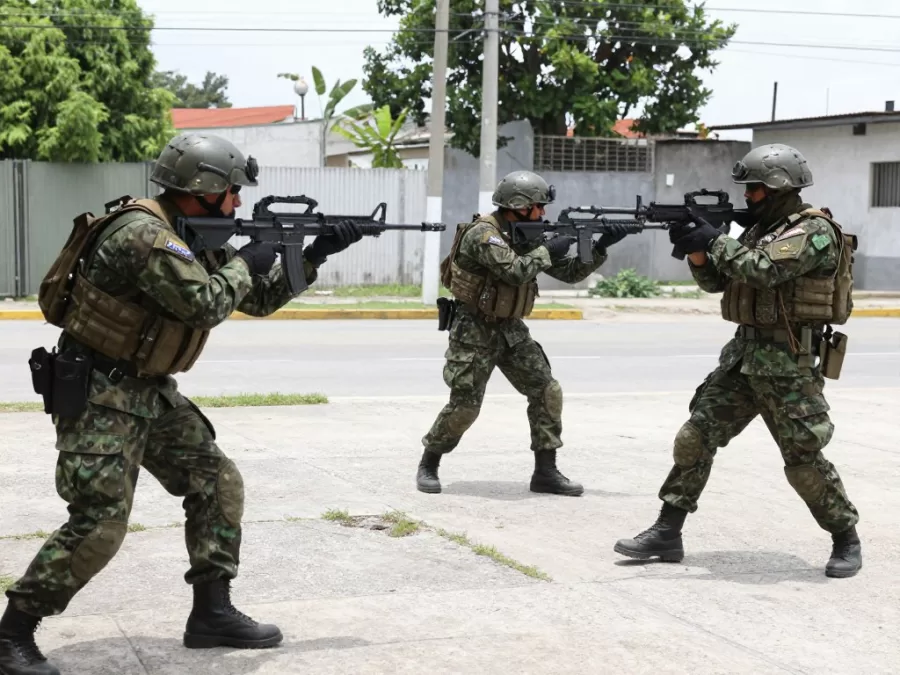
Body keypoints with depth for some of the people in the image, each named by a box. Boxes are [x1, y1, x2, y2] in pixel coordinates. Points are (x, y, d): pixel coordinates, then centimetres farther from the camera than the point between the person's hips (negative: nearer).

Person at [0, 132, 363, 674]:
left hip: (151, 391, 10)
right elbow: (206, 304, -28)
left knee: (219, 484, 7)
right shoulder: (144, 234, -22)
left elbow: (260, 299, 17)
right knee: (100, 523, -13)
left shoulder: (199, 238, 9)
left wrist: (316, 253, 8)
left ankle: (213, 614, 15)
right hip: (98, 394, -10)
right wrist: (245, 263, -11)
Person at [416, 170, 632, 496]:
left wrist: (600, 248, -6)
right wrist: (547, 251, -20)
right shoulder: (483, 233, -19)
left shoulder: (528, 236, 5)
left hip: (511, 329, 7)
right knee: (464, 405, -7)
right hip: (475, 331, -7)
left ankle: (546, 472, 5)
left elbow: (571, 273, 7)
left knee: (547, 392, -2)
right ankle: (428, 465, 15)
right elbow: (515, 272, -33)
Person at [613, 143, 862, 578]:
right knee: (695, 438, 2)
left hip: (788, 362, -8)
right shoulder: (759, 230, 14)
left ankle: (846, 539, 16)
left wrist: (714, 241, -17)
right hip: (743, 354, 8)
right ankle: (666, 534, 8)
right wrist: (695, 247, -4)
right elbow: (715, 281, 14)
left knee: (803, 459, -4)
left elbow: (764, 270, -25)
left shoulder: (815, 231, -12)